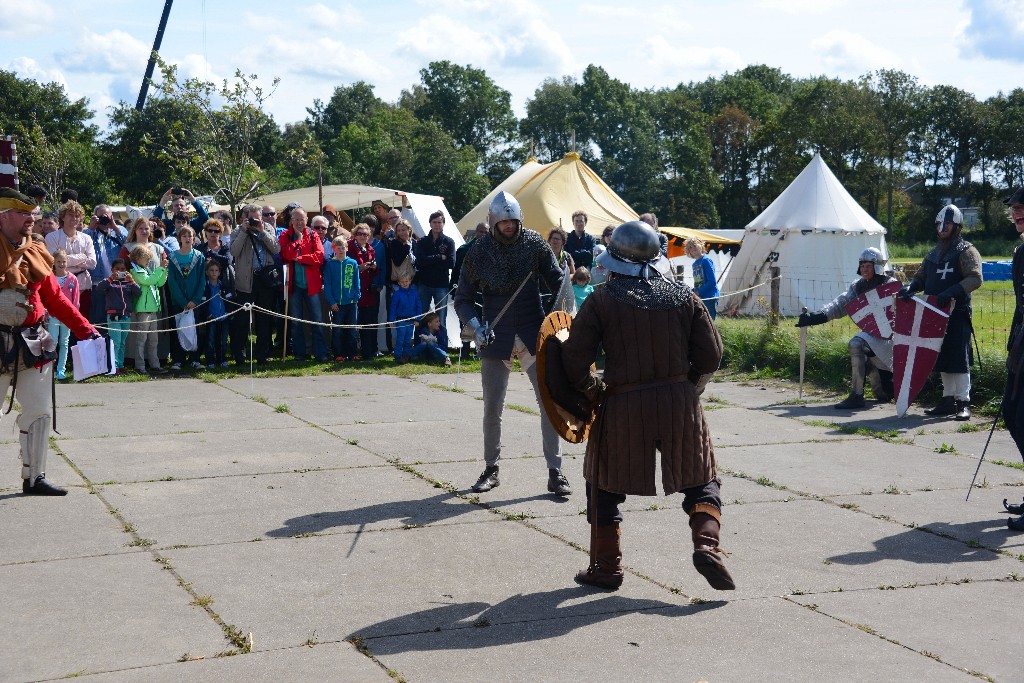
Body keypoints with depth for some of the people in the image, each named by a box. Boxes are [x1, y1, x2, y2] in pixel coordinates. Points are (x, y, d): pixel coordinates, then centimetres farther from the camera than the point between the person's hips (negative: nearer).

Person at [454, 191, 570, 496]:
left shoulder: (534, 243, -4)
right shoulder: (479, 251, -4)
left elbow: (556, 280, 1)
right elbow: (463, 298, 1)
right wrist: (474, 325, -17)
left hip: (534, 335, 0)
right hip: (496, 339, 0)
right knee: (492, 409, 7)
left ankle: (555, 472, 2)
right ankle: (490, 469, 24)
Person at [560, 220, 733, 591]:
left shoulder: (602, 301, -5)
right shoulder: (684, 296, 3)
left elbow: (574, 360, -6)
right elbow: (710, 355, 4)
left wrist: (593, 391, 11)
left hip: (623, 406, -2)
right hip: (680, 402, 2)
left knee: (605, 484, 16)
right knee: (701, 480, 17)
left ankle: (606, 566, 18)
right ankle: (707, 546, -3)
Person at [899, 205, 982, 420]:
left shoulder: (966, 251, -4)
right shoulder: (934, 254, 18)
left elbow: (975, 278, -16)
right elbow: (921, 277, 24)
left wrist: (951, 293, -29)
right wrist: (911, 287, 0)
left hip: (957, 314, -7)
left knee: (958, 358, -8)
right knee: (942, 358, 10)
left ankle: (963, 403, -4)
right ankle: (948, 400, 19)